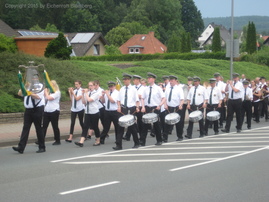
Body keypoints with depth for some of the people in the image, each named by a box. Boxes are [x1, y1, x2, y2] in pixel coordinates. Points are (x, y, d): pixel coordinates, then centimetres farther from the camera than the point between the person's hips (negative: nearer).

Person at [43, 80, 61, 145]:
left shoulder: (57, 92, -6)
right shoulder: (50, 92, 19)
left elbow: (49, 98, -18)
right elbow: (45, 98, 16)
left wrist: (46, 92, -3)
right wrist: (45, 92, 8)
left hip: (54, 111, -7)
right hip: (47, 111, 7)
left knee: (55, 126, 0)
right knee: (44, 126, 0)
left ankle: (57, 141, 10)